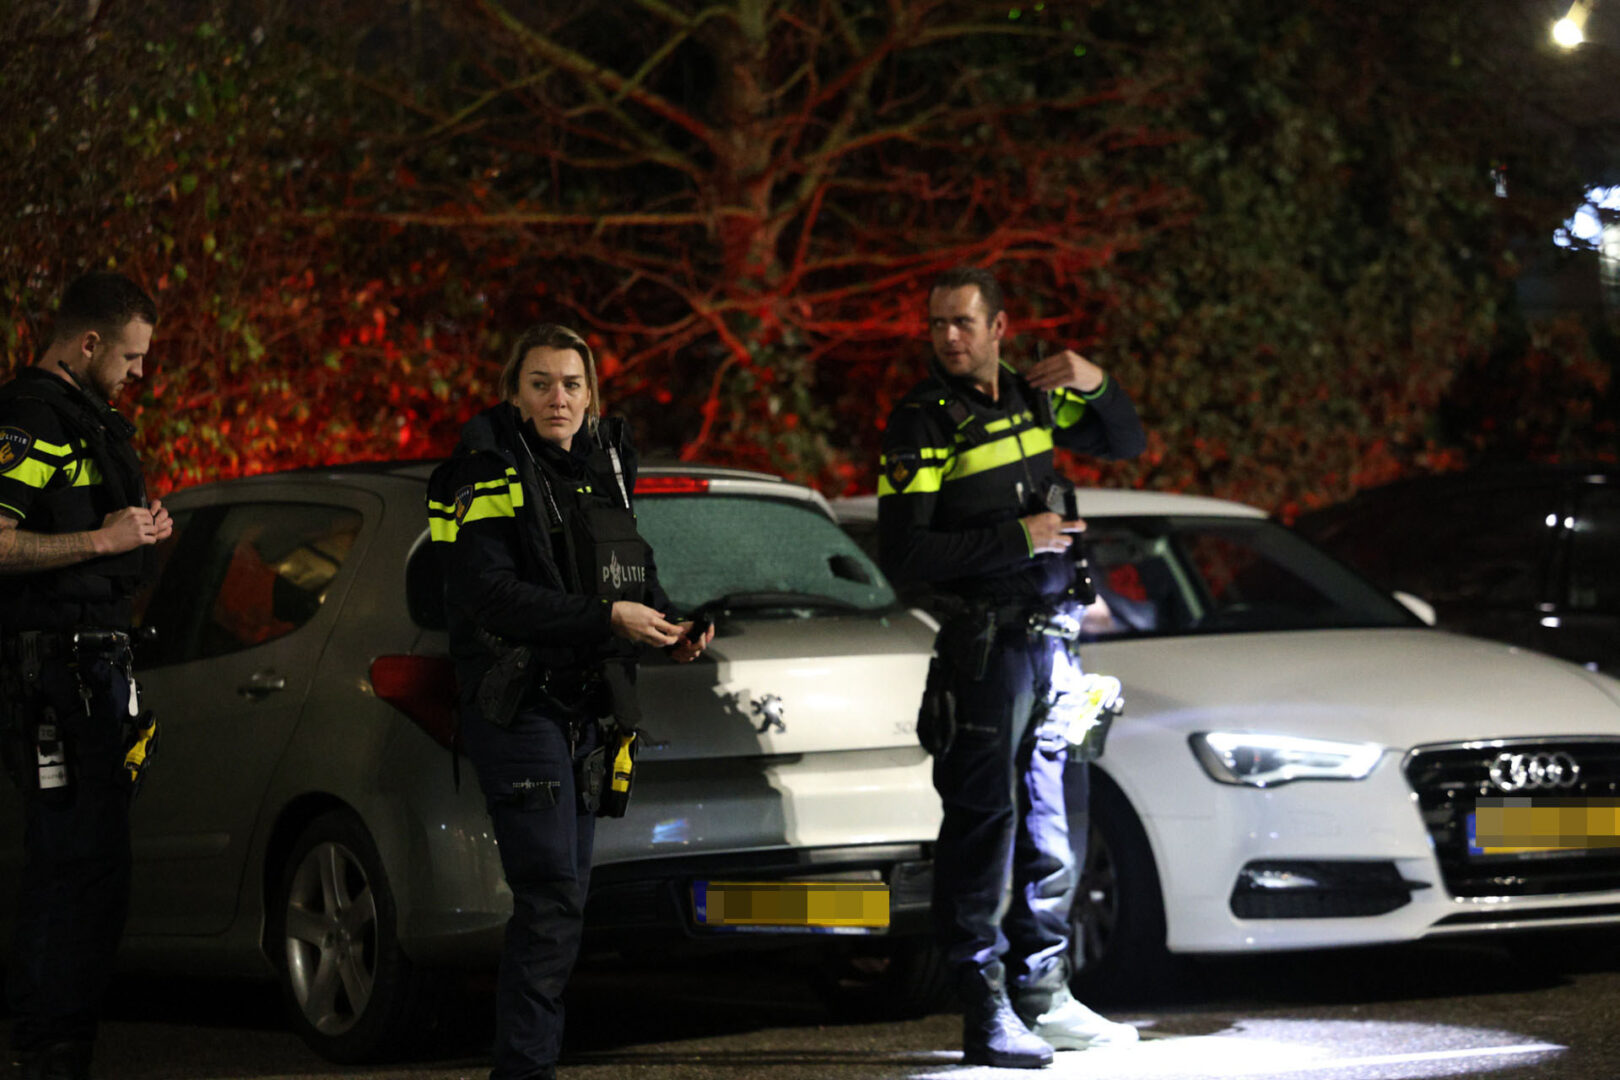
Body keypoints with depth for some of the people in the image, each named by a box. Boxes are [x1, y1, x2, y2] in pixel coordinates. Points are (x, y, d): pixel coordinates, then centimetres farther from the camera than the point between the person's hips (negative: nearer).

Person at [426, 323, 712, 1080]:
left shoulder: (605, 466, 13)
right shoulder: (490, 474, -9)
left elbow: (630, 574, 23)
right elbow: (490, 593, -19)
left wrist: (671, 630, 3)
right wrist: (607, 618, -22)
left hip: (587, 704, 7)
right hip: (519, 707, -7)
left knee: (562, 894, 9)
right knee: (551, 898, -15)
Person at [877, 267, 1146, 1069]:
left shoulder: (1031, 398, 10)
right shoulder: (922, 423, -9)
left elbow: (1126, 444, 23)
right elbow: (901, 554, -15)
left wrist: (1096, 387, 2)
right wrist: (1015, 539, -18)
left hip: (1051, 636, 7)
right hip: (984, 646, -7)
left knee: (1050, 827, 12)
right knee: (983, 827, -7)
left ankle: (1042, 998, 22)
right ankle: (986, 1013, -5)